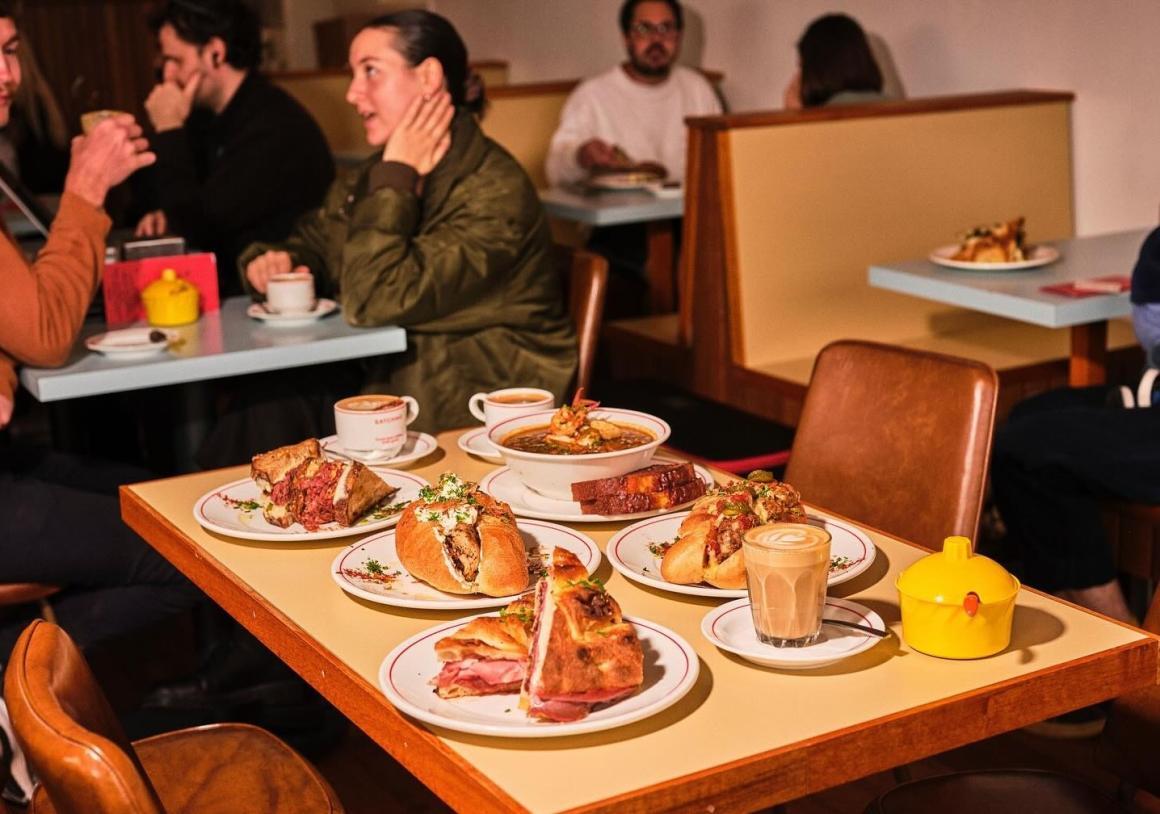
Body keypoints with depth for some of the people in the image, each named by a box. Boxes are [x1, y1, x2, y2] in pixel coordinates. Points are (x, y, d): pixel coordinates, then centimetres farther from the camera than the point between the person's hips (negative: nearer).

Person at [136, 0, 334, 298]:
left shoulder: (275, 126, -20)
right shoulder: (210, 116, 10)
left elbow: (198, 228, -20)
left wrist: (169, 132, -14)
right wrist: (169, 216, 0)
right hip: (231, 282, 8)